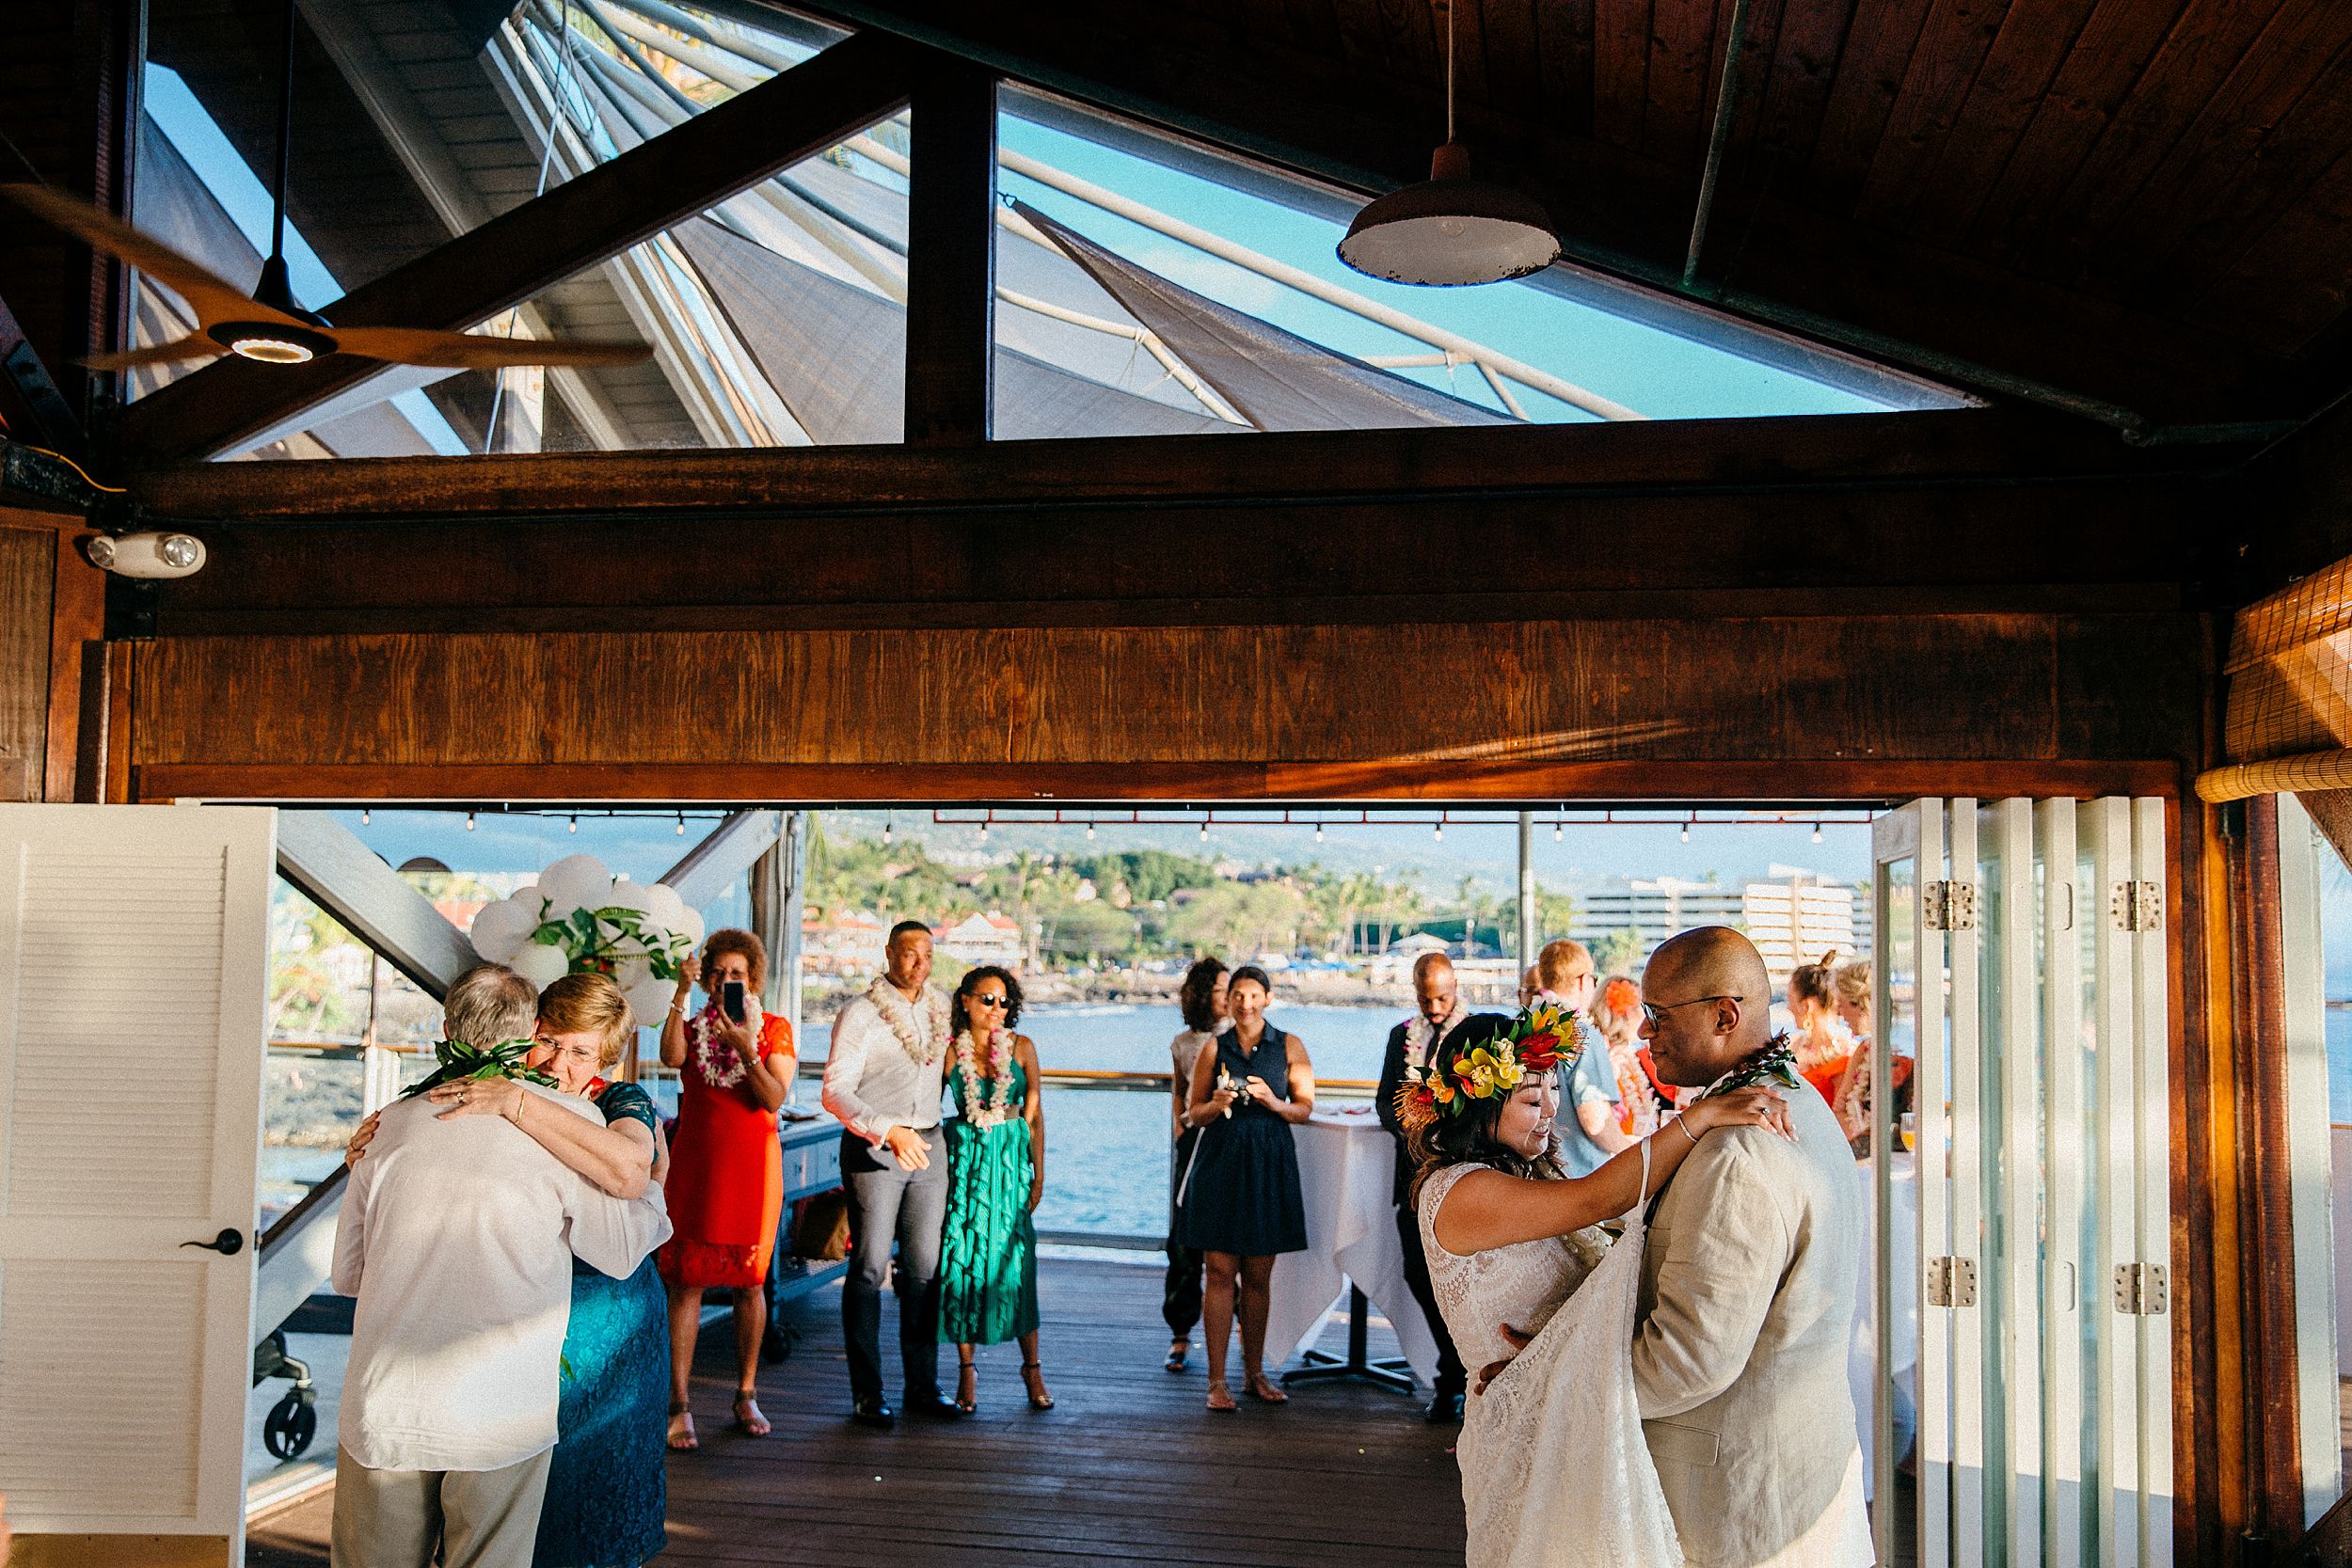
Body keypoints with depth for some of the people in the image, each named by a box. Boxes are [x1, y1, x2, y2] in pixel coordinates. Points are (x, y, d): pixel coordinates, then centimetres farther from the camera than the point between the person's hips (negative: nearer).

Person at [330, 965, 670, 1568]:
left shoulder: (391, 1125, 4)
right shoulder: (569, 1121, -6)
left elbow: (347, 1274, 13)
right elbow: (624, 1251, 2)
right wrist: (656, 1176, 20)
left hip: (383, 1411, 2)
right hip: (503, 1417, -2)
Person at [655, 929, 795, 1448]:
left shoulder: (775, 1028, 4)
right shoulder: (692, 1025, 8)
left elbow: (775, 1099, -8)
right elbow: (671, 1057, -16)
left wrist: (746, 1050, -22)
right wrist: (682, 993, -21)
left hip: (752, 1165, 0)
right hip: (695, 1163, 0)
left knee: (748, 1280, 6)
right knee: (686, 1280, -4)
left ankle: (746, 1395, 18)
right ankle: (679, 1406, -2)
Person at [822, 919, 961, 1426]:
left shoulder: (941, 1006, 10)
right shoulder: (860, 1014, -7)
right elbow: (835, 1091, -13)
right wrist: (890, 1131, -24)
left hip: (928, 1143, 5)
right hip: (872, 1147, -5)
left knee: (924, 1268, 6)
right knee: (870, 1267, -4)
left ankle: (923, 1384, 14)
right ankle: (866, 1393, 1)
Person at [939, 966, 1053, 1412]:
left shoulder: (1022, 1047, 3)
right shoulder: (951, 1051, 0)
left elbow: (1035, 1113, 5)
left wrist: (1039, 1173, 2)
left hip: (1011, 1159, 0)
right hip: (964, 1158, 0)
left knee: (1013, 1262, -3)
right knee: (961, 1259, -2)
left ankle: (1031, 1366, 11)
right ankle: (967, 1369, 10)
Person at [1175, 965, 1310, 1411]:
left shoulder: (1289, 1047, 5)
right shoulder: (1214, 1049, 6)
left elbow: (1305, 1107, 5)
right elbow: (1194, 1112, 10)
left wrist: (1272, 1101, -13)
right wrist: (1216, 1105, -11)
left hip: (1269, 1165, 0)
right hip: (1220, 1163, 0)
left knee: (1258, 1275, 6)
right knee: (1221, 1272, -3)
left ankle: (1255, 1373, 19)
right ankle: (1217, 1379, 2)